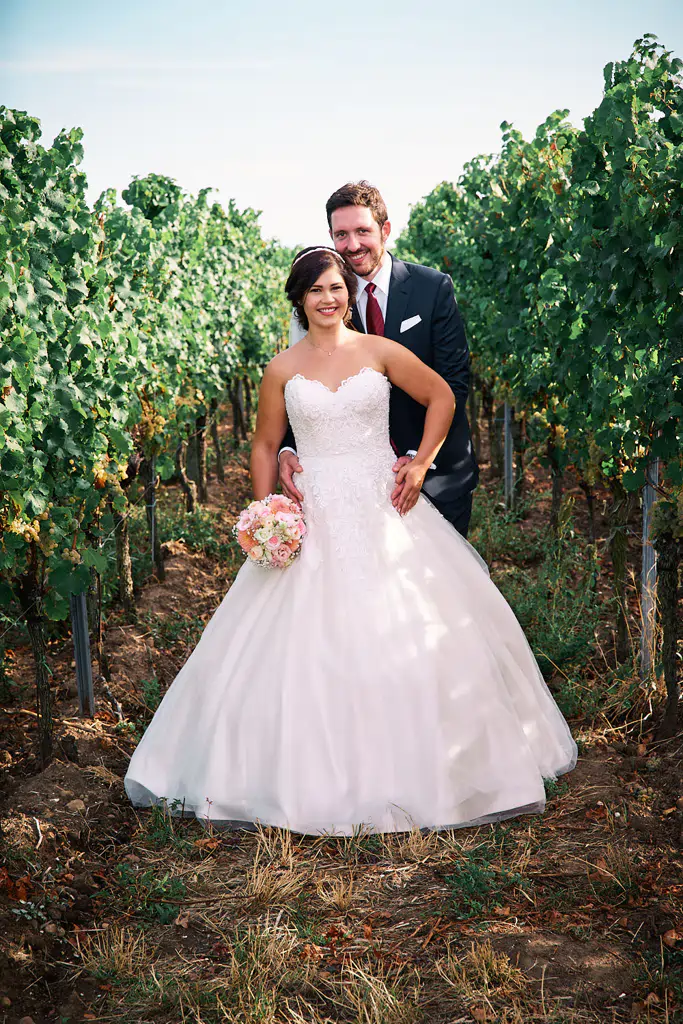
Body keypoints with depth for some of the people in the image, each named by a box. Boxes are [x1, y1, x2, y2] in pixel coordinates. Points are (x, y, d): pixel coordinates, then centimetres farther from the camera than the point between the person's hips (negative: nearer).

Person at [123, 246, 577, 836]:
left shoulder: (380, 352, 2)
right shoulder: (282, 370, 4)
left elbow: (441, 397, 10)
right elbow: (266, 446, 11)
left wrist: (421, 463, 0)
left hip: (384, 506, 0)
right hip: (314, 516, 0)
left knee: (411, 631, 2)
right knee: (308, 643, -2)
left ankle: (412, 765, 20)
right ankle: (314, 775, 12)